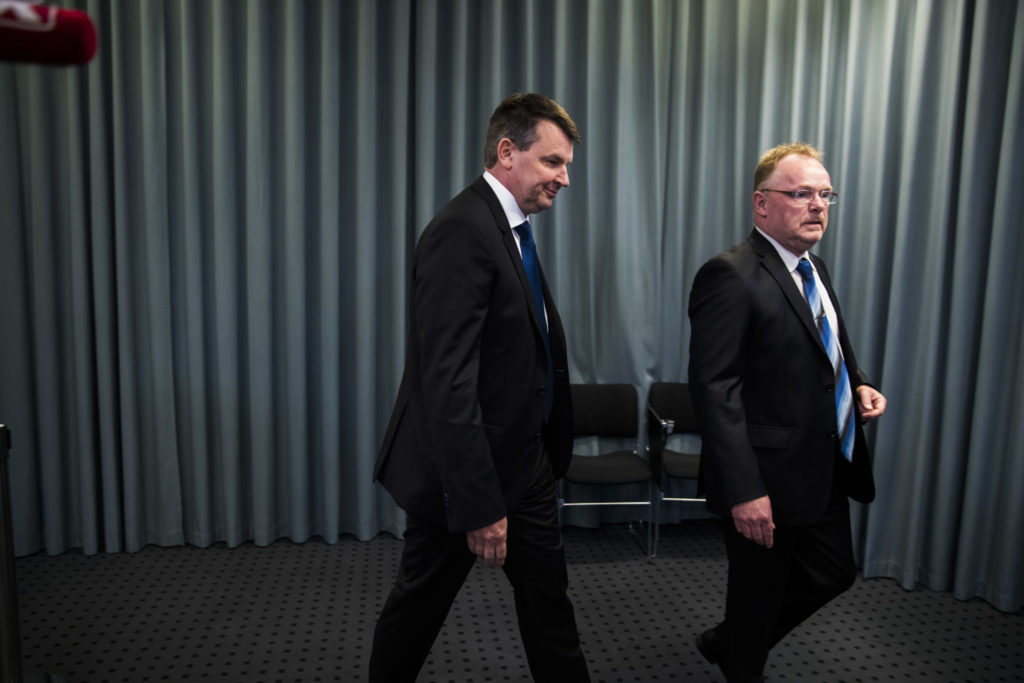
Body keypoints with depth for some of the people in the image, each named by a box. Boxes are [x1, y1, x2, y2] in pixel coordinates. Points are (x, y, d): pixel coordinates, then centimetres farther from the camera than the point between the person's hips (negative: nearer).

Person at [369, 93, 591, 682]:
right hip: (467, 468, -9)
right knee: (422, 602, 14)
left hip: (524, 459, 9)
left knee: (548, 595, 19)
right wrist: (479, 505, -26)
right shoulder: (463, 232, -22)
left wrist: (552, 451, 14)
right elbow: (447, 382, -27)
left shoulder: (512, 227, 9)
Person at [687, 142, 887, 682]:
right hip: (768, 481, -9)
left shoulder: (813, 269, 10)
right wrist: (743, 490, -27)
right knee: (760, 593, 11)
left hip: (826, 472, 9)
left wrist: (857, 384, 4)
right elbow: (714, 389, -25)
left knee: (834, 573, 22)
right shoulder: (730, 275, -20)